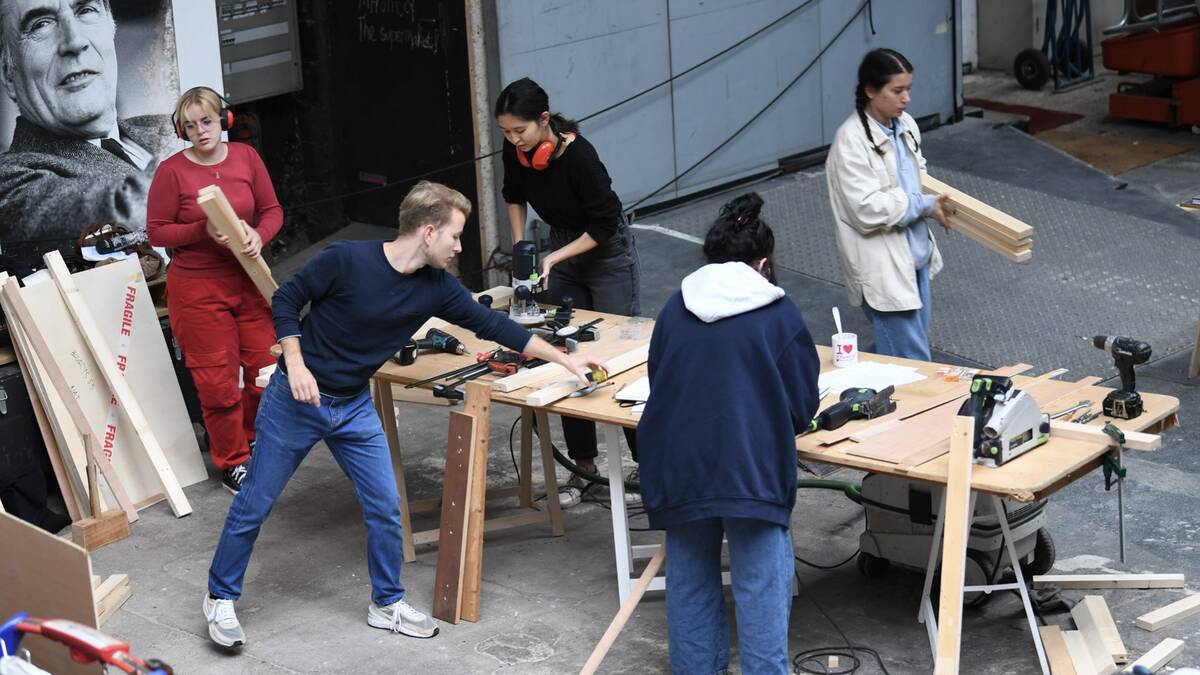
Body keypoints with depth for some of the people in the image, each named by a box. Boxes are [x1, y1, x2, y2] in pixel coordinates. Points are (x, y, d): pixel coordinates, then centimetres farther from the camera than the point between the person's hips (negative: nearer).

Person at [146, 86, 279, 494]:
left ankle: (254, 443, 35)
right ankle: (232, 465, 18)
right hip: (198, 288, -4)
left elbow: (272, 210, 5)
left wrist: (259, 235, -17)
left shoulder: (246, 157, 0)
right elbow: (157, 231, -7)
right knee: (218, 381, 2)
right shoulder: (172, 171, -10)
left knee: (267, 369, 9)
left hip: (249, 280, 4)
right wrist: (204, 231, -21)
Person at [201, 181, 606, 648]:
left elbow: (489, 324, 0)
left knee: (385, 505, 2)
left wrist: (564, 360, 1)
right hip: (295, 399, -5)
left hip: (354, 407, 5)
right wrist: (295, 363, -24)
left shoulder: (436, 287, -7)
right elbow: (286, 300, -12)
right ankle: (220, 597, 23)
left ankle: (387, 604, 21)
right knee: (255, 504, 5)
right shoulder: (346, 260, -23)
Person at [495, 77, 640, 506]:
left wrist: (553, 258, -27)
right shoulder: (517, 153, -12)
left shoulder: (578, 156, -31)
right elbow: (514, 195, 11)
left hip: (607, 253, -6)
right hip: (562, 251, 6)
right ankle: (584, 466, 14)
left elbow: (604, 225, -24)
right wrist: (519, 245, 0)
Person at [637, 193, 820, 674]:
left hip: (679, 468, 4)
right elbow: (803, 404, 0)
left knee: (690, 578, 16)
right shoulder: (780, 315, -3)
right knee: (761, 584, 3)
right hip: (753, 470, -3)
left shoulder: (675, 309, 7)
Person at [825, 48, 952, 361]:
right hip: (883, 265, -8)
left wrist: (937, 199, 1)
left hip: (916, 252, 8)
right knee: (912, 361, -5)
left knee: (915, 344, 17)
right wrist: (924, 206, -16)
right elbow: (868, 209, -25)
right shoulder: (851, 140, -20)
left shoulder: (905, 124, 4)